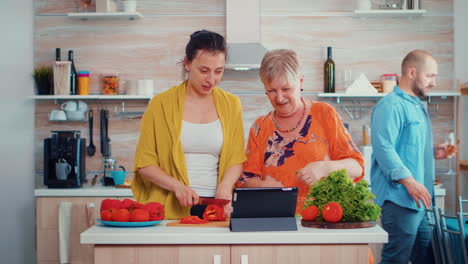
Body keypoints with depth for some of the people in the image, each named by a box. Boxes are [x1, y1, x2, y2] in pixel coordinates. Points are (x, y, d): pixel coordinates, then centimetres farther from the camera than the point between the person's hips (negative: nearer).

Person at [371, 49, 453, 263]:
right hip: (400, 199, -10)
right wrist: (409, 181, -27)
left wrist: (433, 152, 12)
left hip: (419, 200, 10)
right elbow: (383, 148, -23)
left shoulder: (418, 106, 20)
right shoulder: (391, 106, -13)